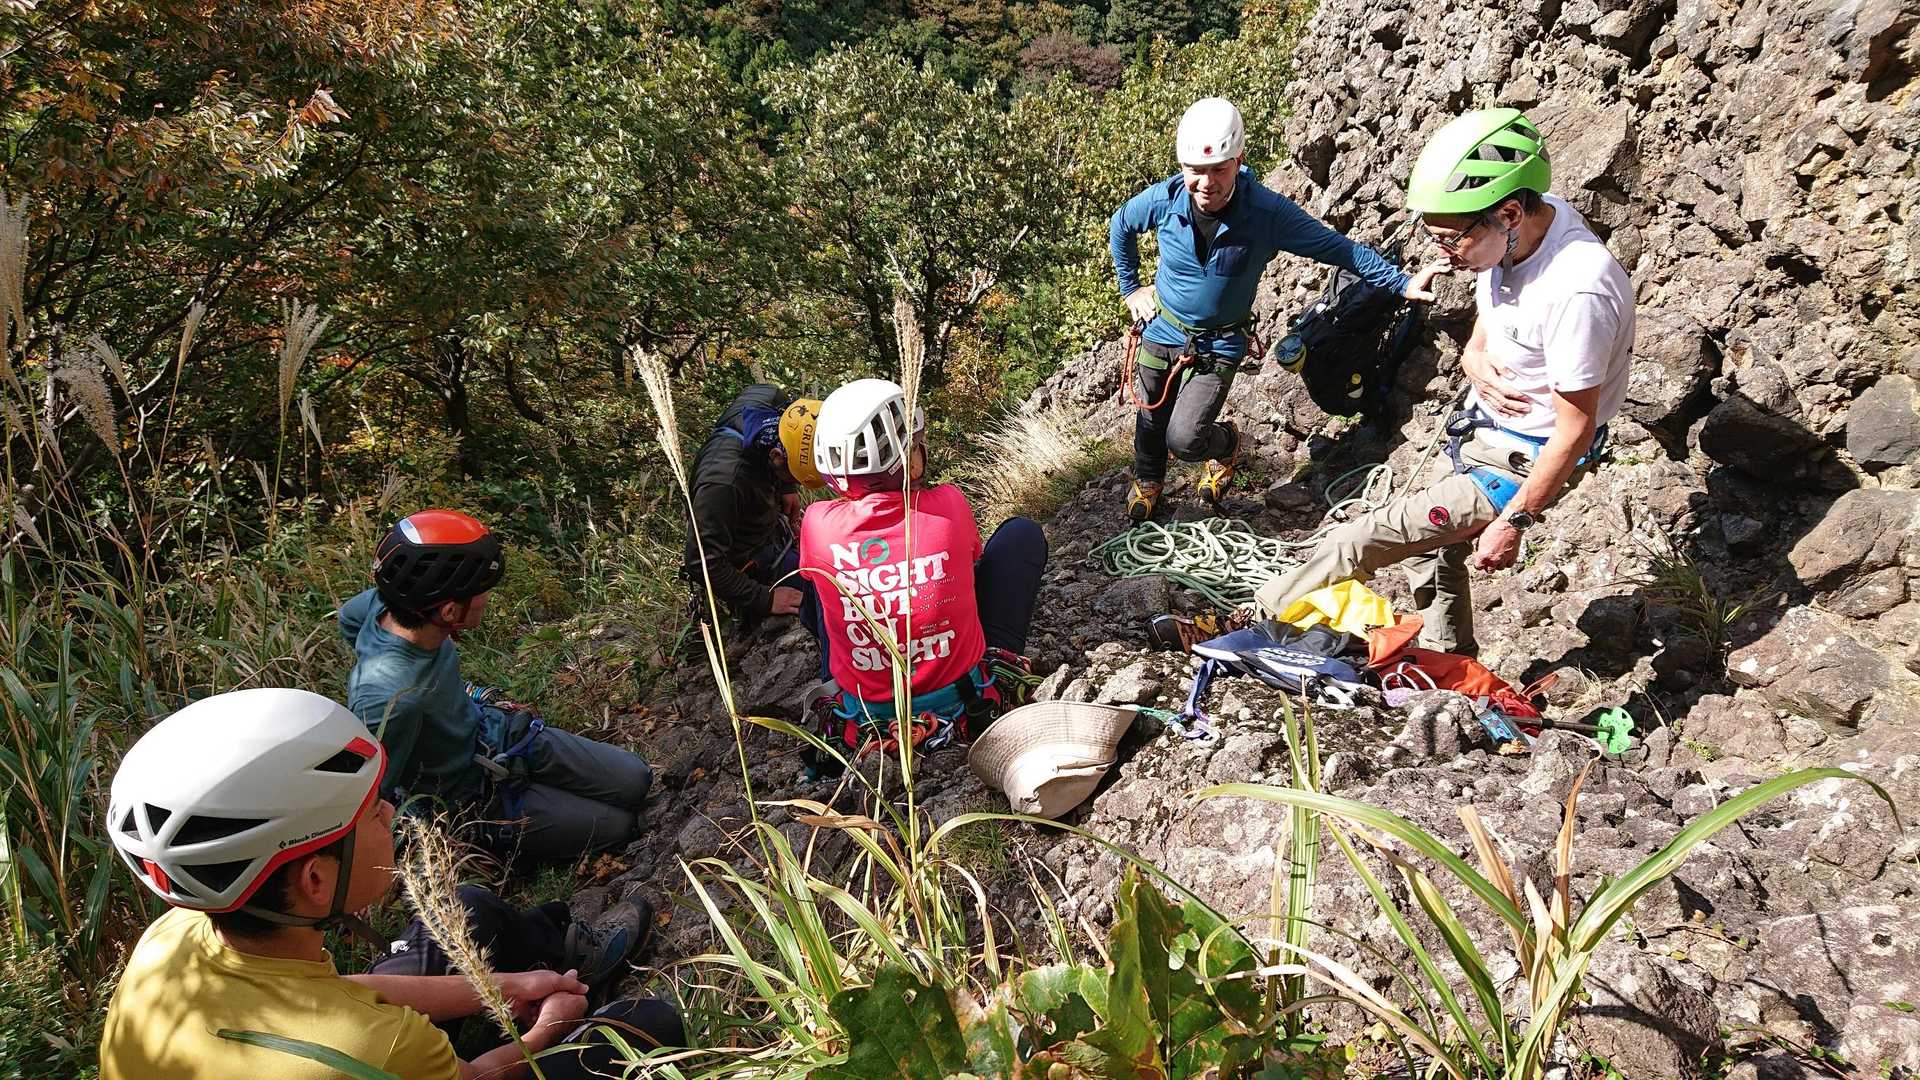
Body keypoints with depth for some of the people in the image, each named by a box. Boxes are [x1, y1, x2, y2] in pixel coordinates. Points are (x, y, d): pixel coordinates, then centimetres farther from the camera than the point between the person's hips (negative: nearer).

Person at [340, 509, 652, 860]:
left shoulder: (389, 601, -20)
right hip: (473, 799, -7)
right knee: (618, 826, 3)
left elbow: (348, 615, 5)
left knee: (637, 781, 7)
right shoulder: (390, 699, -43)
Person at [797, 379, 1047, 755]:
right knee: (1023, 532, 10)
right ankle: (999, 661, 20)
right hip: (963, 709, -1)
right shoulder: (948, 505, -17)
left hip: (866, 722, 2)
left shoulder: (818, 524, -16)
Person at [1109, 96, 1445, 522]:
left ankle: (1226, 444, 26)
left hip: (1219, 345, -3)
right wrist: (1130, 287, 8)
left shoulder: (1268, 212, -24)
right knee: (1150, 420, 18)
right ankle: (1147, 481, 52)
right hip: (1162, 329, 3)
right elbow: (1120, 226, 4)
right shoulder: (1163, 199, -18)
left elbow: (1336, 247, -17)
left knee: (1184, 439, -12)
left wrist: (1403, 283, -23)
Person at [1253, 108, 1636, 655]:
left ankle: (1259, 615, 8)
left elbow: (1575, 428, -25)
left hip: (1523, 460, -8)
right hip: (1483, 429, 9)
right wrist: (1474, 360, -13)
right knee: (1432, 544, 21)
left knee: (1371, 536, -10)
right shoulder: (1514, 231, -9)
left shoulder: (1576, 290, -34)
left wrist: (1515, 520, -19)